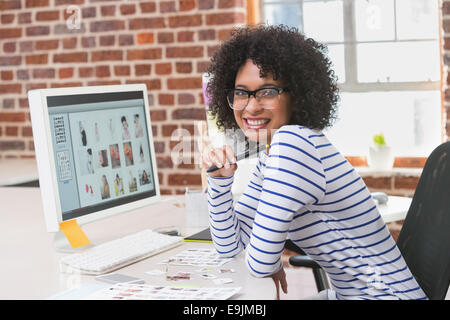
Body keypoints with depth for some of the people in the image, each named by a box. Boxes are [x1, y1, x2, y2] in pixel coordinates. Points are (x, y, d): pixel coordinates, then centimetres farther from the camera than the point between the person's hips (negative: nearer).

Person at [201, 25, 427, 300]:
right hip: (345, 293, 8)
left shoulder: (293, 141, -23)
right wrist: (220, 178, -3)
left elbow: (260, 263, -21)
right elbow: (230, 245, 9)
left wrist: (273, 265, 0)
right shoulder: (268, 158, 6)